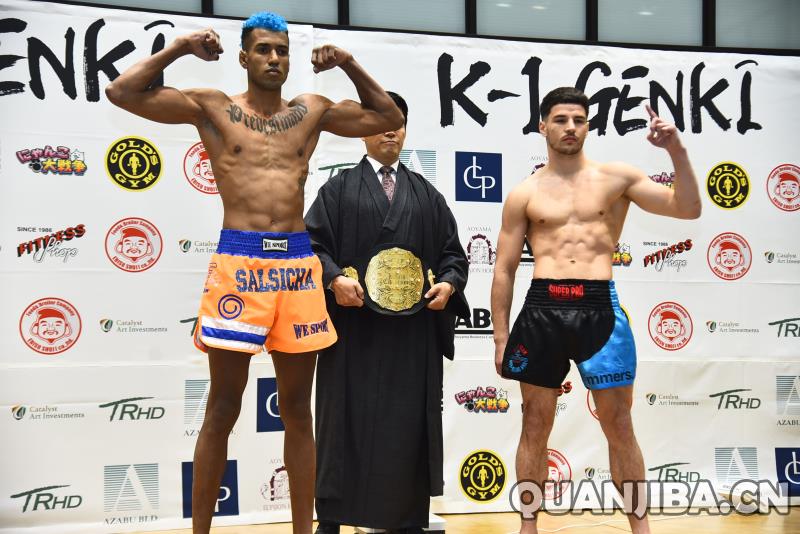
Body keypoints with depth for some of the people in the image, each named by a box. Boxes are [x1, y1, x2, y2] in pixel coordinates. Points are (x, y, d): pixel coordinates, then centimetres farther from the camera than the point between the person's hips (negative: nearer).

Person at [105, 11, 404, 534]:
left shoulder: (312, 111, 14)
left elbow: (389, 117, 20)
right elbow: (123, 92, 1)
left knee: (298, 409, 9)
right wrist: (180, 47, 3)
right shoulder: (213, 107, 6)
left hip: (299, 262, 3)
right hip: (238, 260, -3)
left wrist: (349, 63, 13)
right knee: (223, 407, 3)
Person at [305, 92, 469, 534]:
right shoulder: (339, 189, 8)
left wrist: (449, 283, -5)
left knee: (409, 426, 5)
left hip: (413, 333, 3)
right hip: (353, 328, -2)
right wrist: (333, 279, -18)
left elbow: (453, 252, 15)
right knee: (346, 424, 2)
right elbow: (311, 244, -1)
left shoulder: (427, 195, 17)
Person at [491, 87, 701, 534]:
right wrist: (501, 335, 5)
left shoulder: (618, 178, 8)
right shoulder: (525, 194, 8)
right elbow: (505, 270, 9)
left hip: (599, 307, 0)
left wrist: (677, 151, -8)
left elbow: (688, 208, 4)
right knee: (535, 426, 7)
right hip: (542, 309, 1)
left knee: (619, 426, 5)